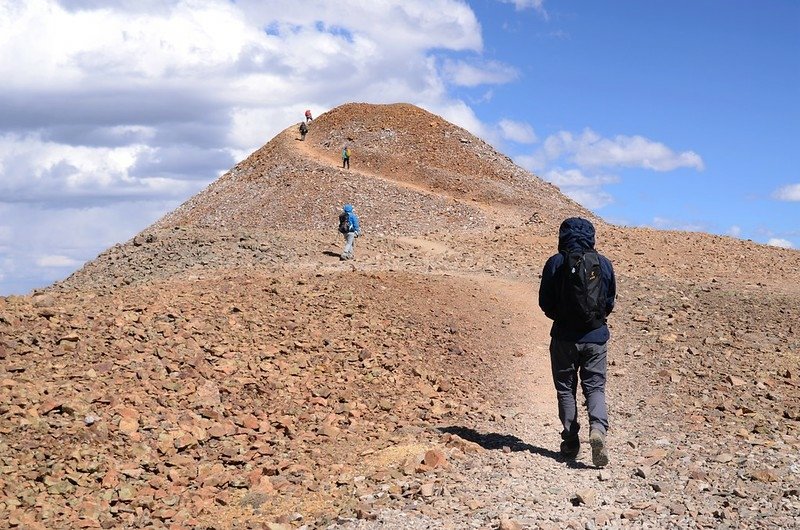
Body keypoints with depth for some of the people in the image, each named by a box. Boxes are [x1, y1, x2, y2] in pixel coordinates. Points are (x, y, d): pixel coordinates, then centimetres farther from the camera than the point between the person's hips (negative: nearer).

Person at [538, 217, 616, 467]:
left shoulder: (556, 263, -7)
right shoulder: (604, 263, 0)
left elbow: (545, 303, -1)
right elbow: (610, 302, 8)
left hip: (565, 337, -2)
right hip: (597, 336, 2)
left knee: (566, 389, 11)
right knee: (595, 387, 9)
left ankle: (571, 442, 14)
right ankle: (598, 428, -16)